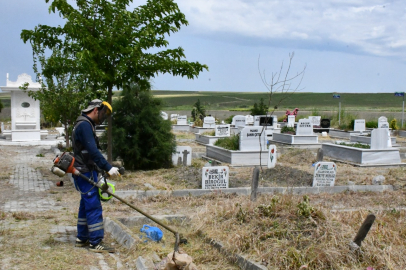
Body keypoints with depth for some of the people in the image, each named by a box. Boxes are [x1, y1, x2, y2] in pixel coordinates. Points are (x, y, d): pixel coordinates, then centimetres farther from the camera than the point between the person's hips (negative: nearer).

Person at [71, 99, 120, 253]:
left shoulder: (85, 124, 18)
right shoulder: (85, 125, -16)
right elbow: (93, 151, -25)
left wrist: (103, 169, 20)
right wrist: (108, 168, -27)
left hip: (86, 172, 11)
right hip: (85, 173, -11)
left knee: (86, 205, 16)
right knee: (94, 206, -8)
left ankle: (82, 239, 24)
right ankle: (96, 243, -5)